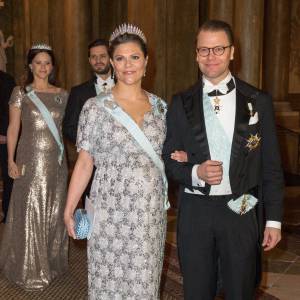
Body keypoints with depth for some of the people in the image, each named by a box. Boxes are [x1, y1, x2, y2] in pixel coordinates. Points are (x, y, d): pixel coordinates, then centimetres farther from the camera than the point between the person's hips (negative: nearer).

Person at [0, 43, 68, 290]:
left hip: (57, 161, 3)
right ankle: (31, 270, 18)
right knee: (30, 213, 3)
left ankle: (52, 261, 28)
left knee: (53, 212, 11)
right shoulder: (21, 93, -1)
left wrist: (65, 158, 3)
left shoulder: (62, 94, 7)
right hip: (31, 160, -3)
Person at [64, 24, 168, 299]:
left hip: (152, 211, 3)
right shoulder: (96, 107, -4)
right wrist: (69, 210, -3)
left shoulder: (159, 106, 6)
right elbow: (84, 162, -1)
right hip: (111, 211, -3)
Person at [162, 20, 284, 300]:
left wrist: (274, 219, -1)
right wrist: (195, 172, -15)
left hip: (242, 210, -1)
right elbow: (169, 159, 5)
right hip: (195, 211, 1)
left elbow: (271, 166, 1)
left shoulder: (258, 101, -1)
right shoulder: (181, 103, 2)